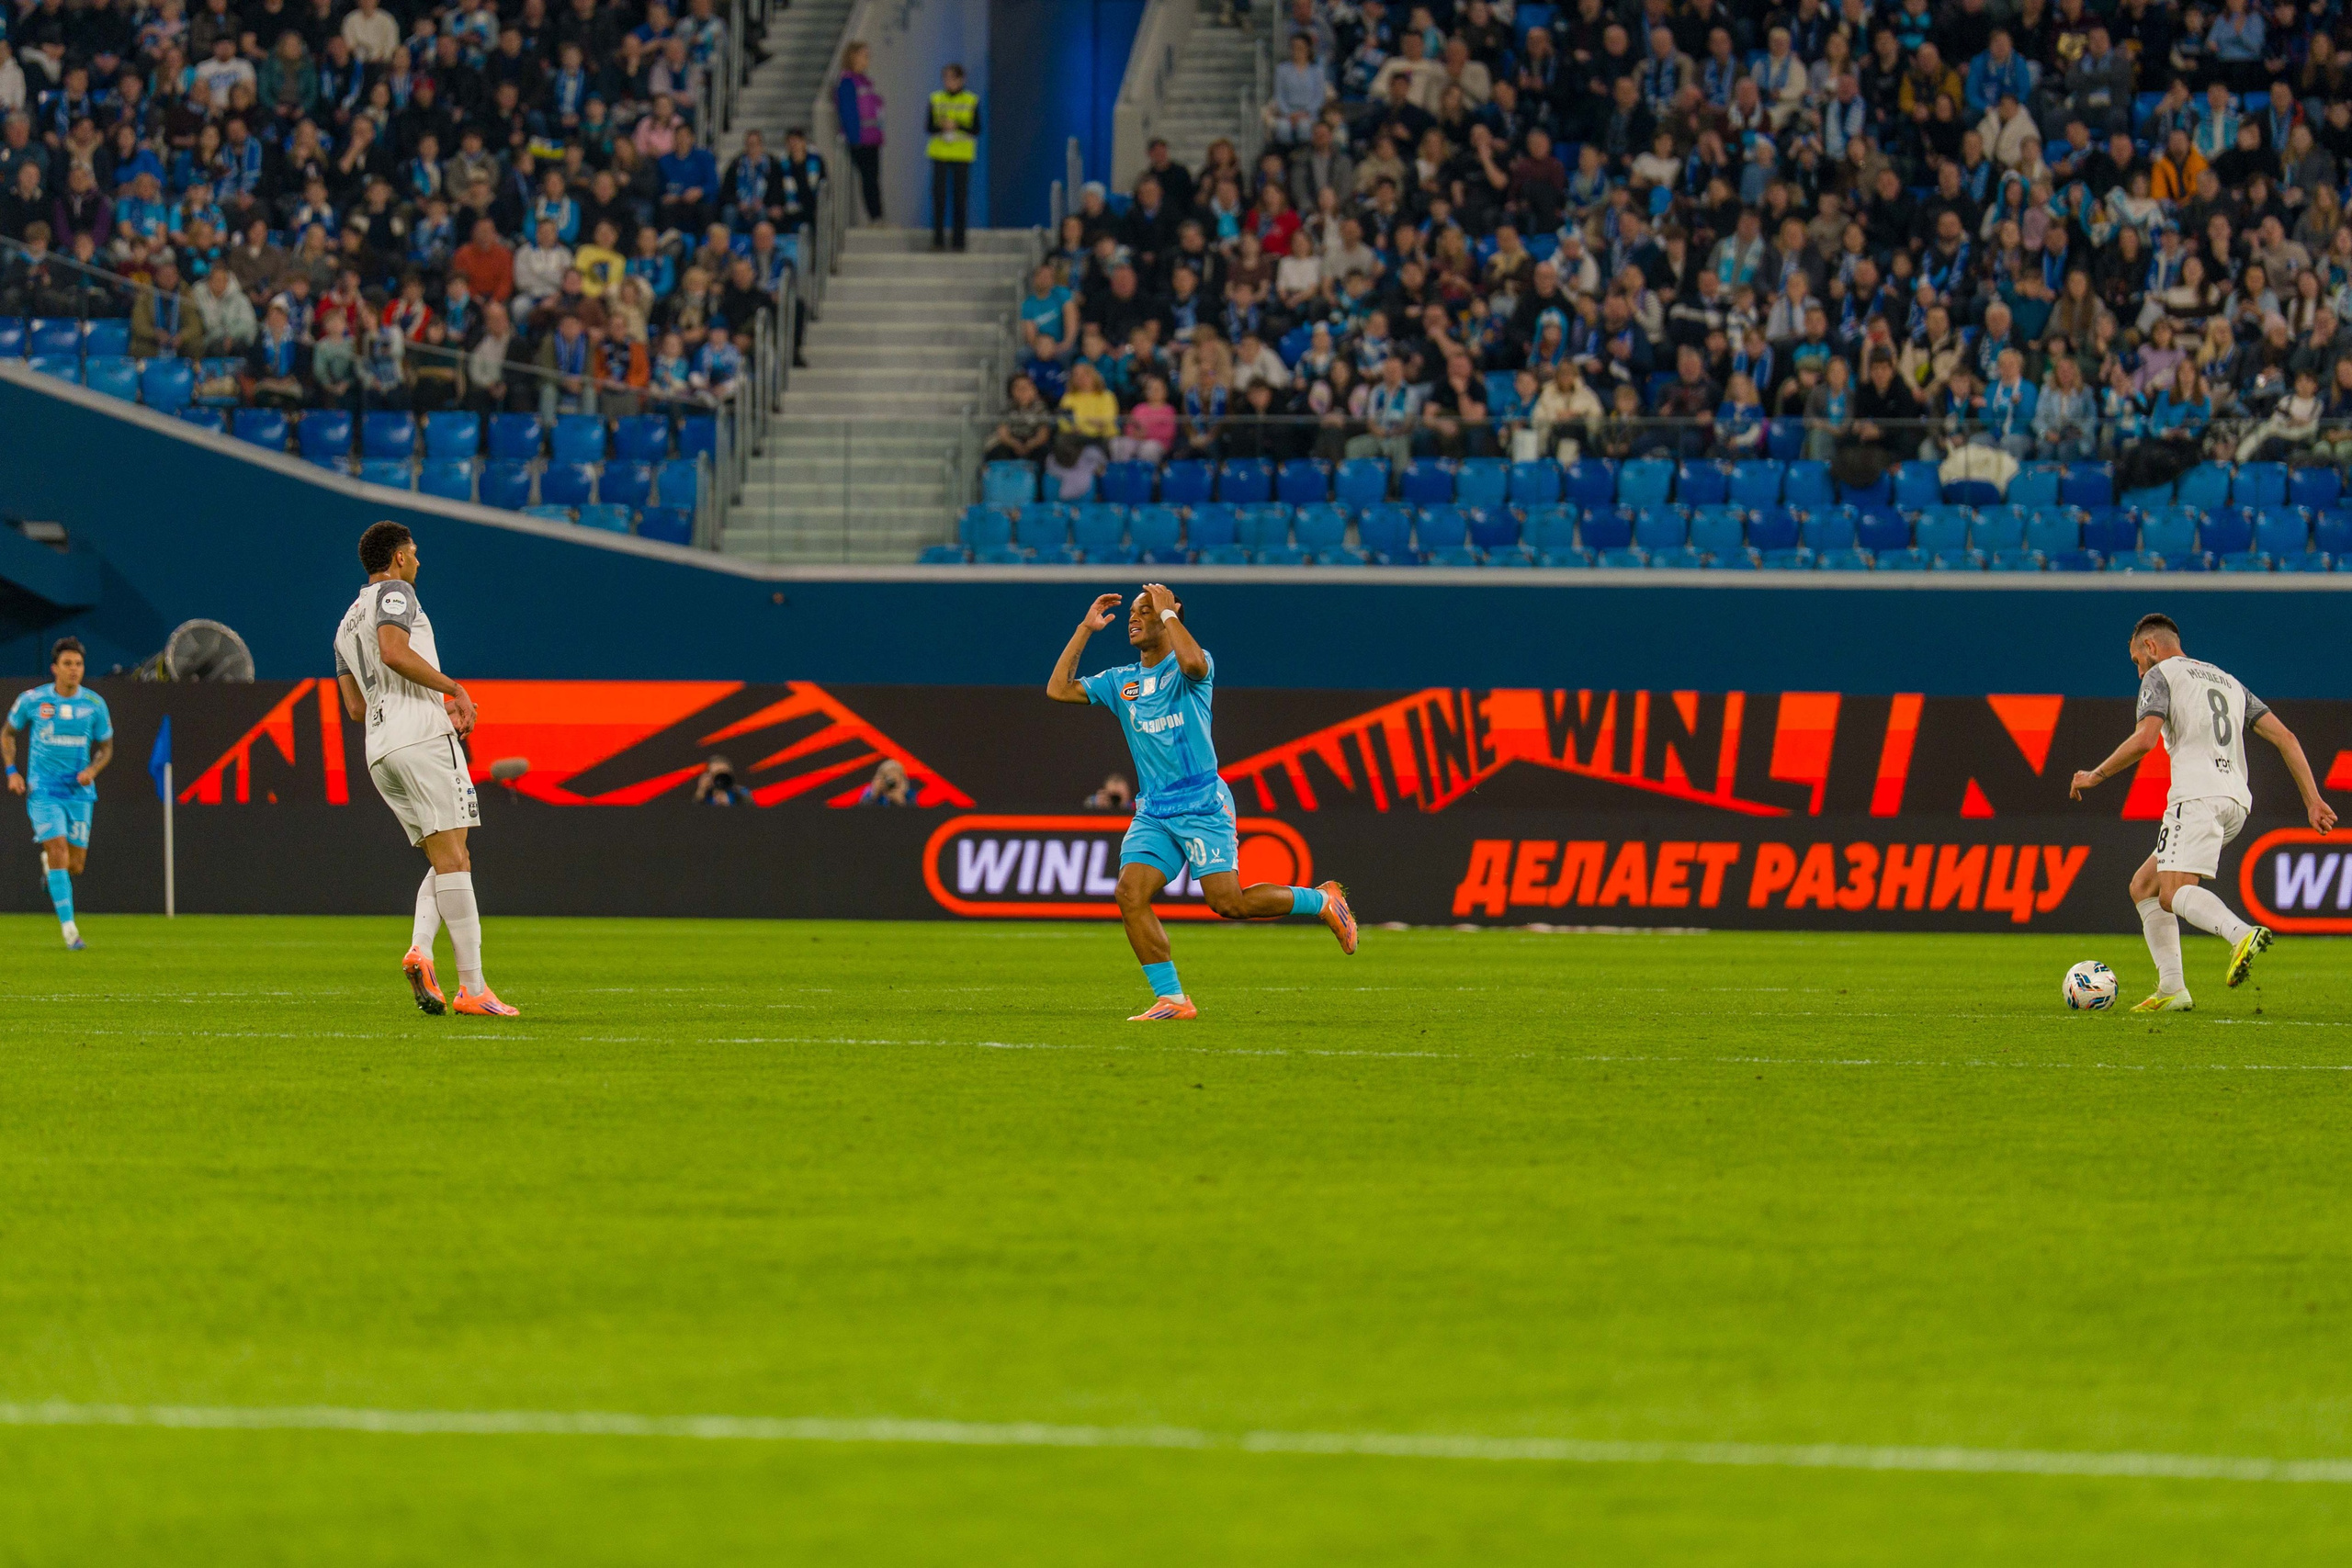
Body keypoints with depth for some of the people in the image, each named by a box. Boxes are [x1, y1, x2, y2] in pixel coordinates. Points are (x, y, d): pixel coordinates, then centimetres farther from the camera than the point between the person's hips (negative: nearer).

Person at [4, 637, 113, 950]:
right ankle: (69, 930, -14)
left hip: (79, 792, 3)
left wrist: (93, 770, -10)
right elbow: (8, 733, 11)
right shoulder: (31, 700, -5)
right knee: (58, 852, -16)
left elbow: (106, 747, 11)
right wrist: (12, 771, -2)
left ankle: (48, 860, 44)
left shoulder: (95, 704, 0)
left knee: (75, 866, 5)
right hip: (43, 791, -3)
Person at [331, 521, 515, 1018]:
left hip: (379, 752, 8)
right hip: (421, 735, -8)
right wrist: (454, 688, -10)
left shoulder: (347, 626, 27)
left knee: (447, 862, 10)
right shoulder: (395, 593, 2)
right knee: (452, 857, -11)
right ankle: (472, 987, -17)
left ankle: (419, 950, -16)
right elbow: (394, 653, -17)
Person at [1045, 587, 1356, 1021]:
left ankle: (1322, 901, 9)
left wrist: (1168, 611, -15)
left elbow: (1192, 662, -27)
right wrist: (1086, 629, 11)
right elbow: (1059, 689, 15)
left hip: (1203, 805, -6)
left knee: (1227, 901, -16)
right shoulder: (1121, 682, 16)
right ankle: (1171, 999, -10)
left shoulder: (1189, 669, -2)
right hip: (1153, 813, 6)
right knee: (1131, 892, -15)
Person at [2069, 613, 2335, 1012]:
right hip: (2236, 800, 8)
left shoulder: (2160, 676, 7)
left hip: (2198, 795, -8)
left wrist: (2095, 776, 3)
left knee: (2174, 893, -21)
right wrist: (2312, 799, 16)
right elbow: (2284, 737, 20)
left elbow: (2144, 739, -10)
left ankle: (2242, 935, -49)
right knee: (2143, 886, 16)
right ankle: (2171, 989, 4)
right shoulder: (2228, 682, 29)